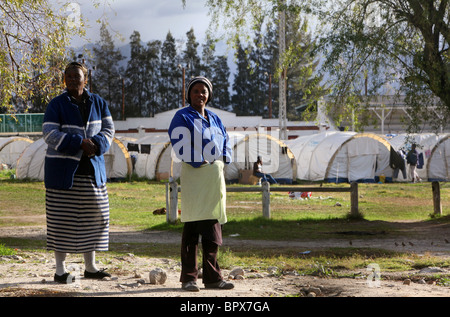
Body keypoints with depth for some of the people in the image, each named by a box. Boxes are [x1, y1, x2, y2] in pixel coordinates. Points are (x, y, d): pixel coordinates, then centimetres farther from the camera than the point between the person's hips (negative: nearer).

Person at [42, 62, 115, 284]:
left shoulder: (97, 103, 7)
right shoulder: (57, 105, -6)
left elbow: (108, 129, 6)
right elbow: (50, 134, -14)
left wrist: (96, 145, -15)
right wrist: (79, 143, -22)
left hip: (92, 168, 5)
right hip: (63, 169, -4)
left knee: (95, 216, 6)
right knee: (62, 218, -2)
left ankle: (90, 267, 18)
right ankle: (60, 269, 5)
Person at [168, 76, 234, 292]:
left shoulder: (214, 119, 18)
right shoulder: (182, 117, -1)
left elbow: (225, 143, 22)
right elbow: (180, 145, -12)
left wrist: (223, 159, 4)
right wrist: (201, 161, -14)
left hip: (216, 175, 6)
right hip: (194, 175, -6)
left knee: (213, 226, 7)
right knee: (192, 226, -8)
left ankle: (212, 277, 11)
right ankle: (188, 278, -4)